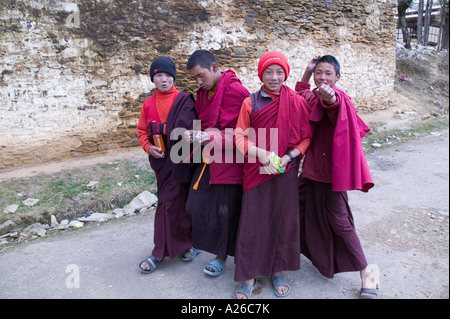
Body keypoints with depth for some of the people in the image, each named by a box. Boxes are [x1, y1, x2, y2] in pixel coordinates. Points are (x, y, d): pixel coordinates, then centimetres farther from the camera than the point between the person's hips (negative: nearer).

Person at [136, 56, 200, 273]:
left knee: (169, 204, -2)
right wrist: (149, 147, -4)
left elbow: (185, 128, -13)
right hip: (161, 160, 4)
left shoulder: (184, 101, -5)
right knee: (177, 203, 12)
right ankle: (187, 242, 29)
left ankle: (160, 253, 12)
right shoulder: (148, 104, 8)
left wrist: (158, 128, -17)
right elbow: (142, 131, 12)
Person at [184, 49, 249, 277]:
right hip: (207, 159, 8)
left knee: (226, 211, 4)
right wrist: (196, 134, -4)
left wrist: (211, 137, -26)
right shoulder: (203, 93, 10)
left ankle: (223, 256, 24)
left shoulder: (235, 91, -16)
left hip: (228, 161, -8)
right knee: (197, 203, 8)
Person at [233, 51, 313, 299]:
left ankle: (278, 271, 30)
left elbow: (306, 138, 3)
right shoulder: (250, 102, 1)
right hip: (256, 170, 0)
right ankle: (249, 276, 19)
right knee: (253, 220, 3)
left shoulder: (296, 102, 0)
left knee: (282, 219, 9)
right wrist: (260, 153, -18)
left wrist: (288, 156, -12)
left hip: (285, 171, 1)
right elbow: (240, 136, -2)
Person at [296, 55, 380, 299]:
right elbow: (300, 97, 28)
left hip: (331, 171, -8)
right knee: (300, 211, 19)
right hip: (310, 168, 8)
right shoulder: (312, 97, 6)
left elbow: (335, 105, -40)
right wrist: (307, 71, 15)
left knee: (338, 221, -1)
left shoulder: (339, 99, -16)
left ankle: (366, 272, 18)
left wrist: (330, 98, -64)